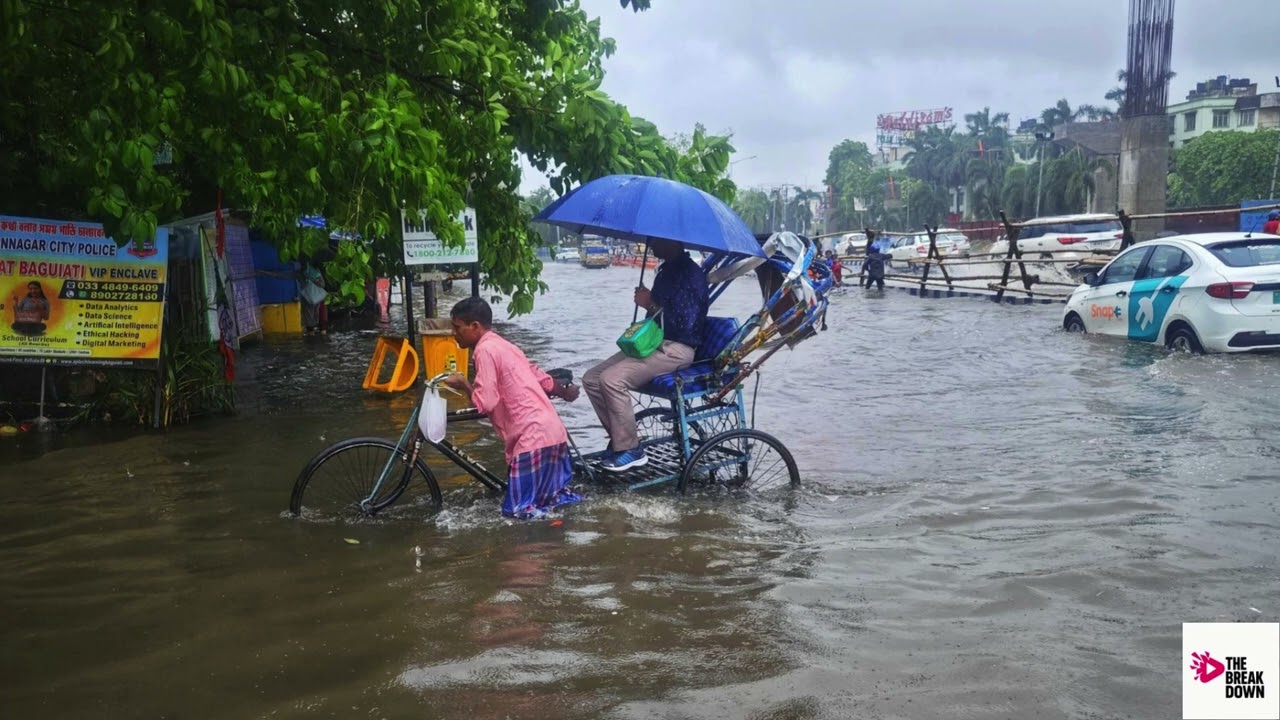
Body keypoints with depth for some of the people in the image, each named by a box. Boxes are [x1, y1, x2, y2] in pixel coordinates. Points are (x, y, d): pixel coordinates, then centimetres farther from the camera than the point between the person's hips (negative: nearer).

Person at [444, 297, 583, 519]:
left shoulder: (485, 350, -9)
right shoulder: (501, 345, 16)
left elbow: (485, 403, -16)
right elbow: (541, 377, 25)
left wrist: (463, 384, 3)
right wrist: (564, 393, 44)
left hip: (533, 436, -9)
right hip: (552, 430, 9)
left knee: (518, 509, 1)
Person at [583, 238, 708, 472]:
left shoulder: (690, 274, -13)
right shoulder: (666, 270, 16)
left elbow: (684, 324, -23)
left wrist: (651, 304, -14)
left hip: (676, 349, -10)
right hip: (653, 342, 10)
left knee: (612, 379, -27)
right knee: (592, 379, -1)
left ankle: (630, 448, -15)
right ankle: (619, 438, 5)